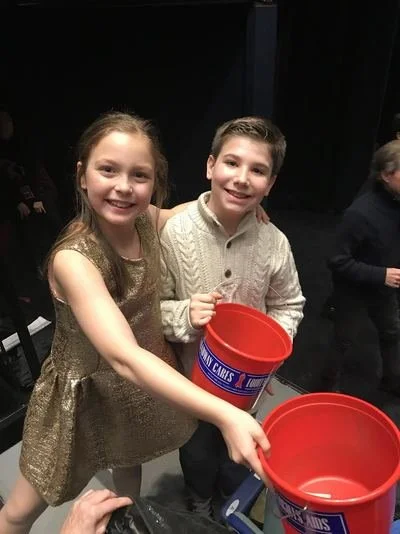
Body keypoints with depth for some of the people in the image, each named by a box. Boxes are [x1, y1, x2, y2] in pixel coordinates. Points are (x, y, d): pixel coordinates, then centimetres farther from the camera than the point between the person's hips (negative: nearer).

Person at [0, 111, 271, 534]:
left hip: (142, 383, 6)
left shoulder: (148, 219, -15)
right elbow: (125, 359, -44)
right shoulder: (73, 259, -34)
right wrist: (226, 416, -53)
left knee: (128, 464, 32)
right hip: (87, 391, -5)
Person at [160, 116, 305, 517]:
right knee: (197, 450, 27)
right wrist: (185, 317, -33)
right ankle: (199, 506, 63)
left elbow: (288, 305, -3)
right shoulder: (173, 233, -24)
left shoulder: (274, 243, -18)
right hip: (191, 374, -2)